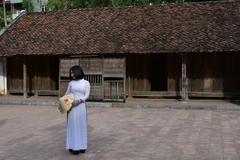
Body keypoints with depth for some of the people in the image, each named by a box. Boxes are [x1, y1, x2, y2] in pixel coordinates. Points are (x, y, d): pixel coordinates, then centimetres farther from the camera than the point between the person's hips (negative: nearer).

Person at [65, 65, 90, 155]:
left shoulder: (86, 83, 2)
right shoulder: (71, 83, 9)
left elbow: (87, 95, -6)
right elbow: (66, 94, 12)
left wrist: (78, 101, -20)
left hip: (81, 106, -1)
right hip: (72, 107, 1)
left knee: (81, 125, 3)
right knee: (73, 125, 0)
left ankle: (81, 146, 13)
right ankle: (73, 146, 5)